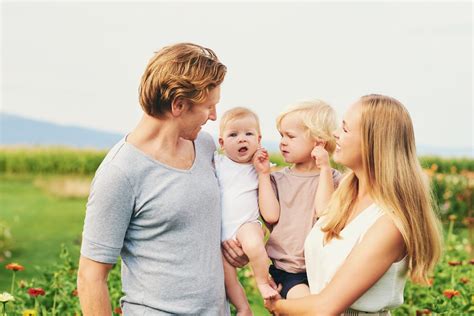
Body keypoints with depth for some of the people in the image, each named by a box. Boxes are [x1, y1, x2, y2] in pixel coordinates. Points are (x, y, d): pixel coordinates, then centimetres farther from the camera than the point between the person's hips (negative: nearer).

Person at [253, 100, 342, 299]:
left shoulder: (332, 178, 1)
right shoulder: (278, 179, 7)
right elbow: (271, 215, -8)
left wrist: (324, 169, -14)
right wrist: (263, 174, -4)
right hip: (285, 269, 0)